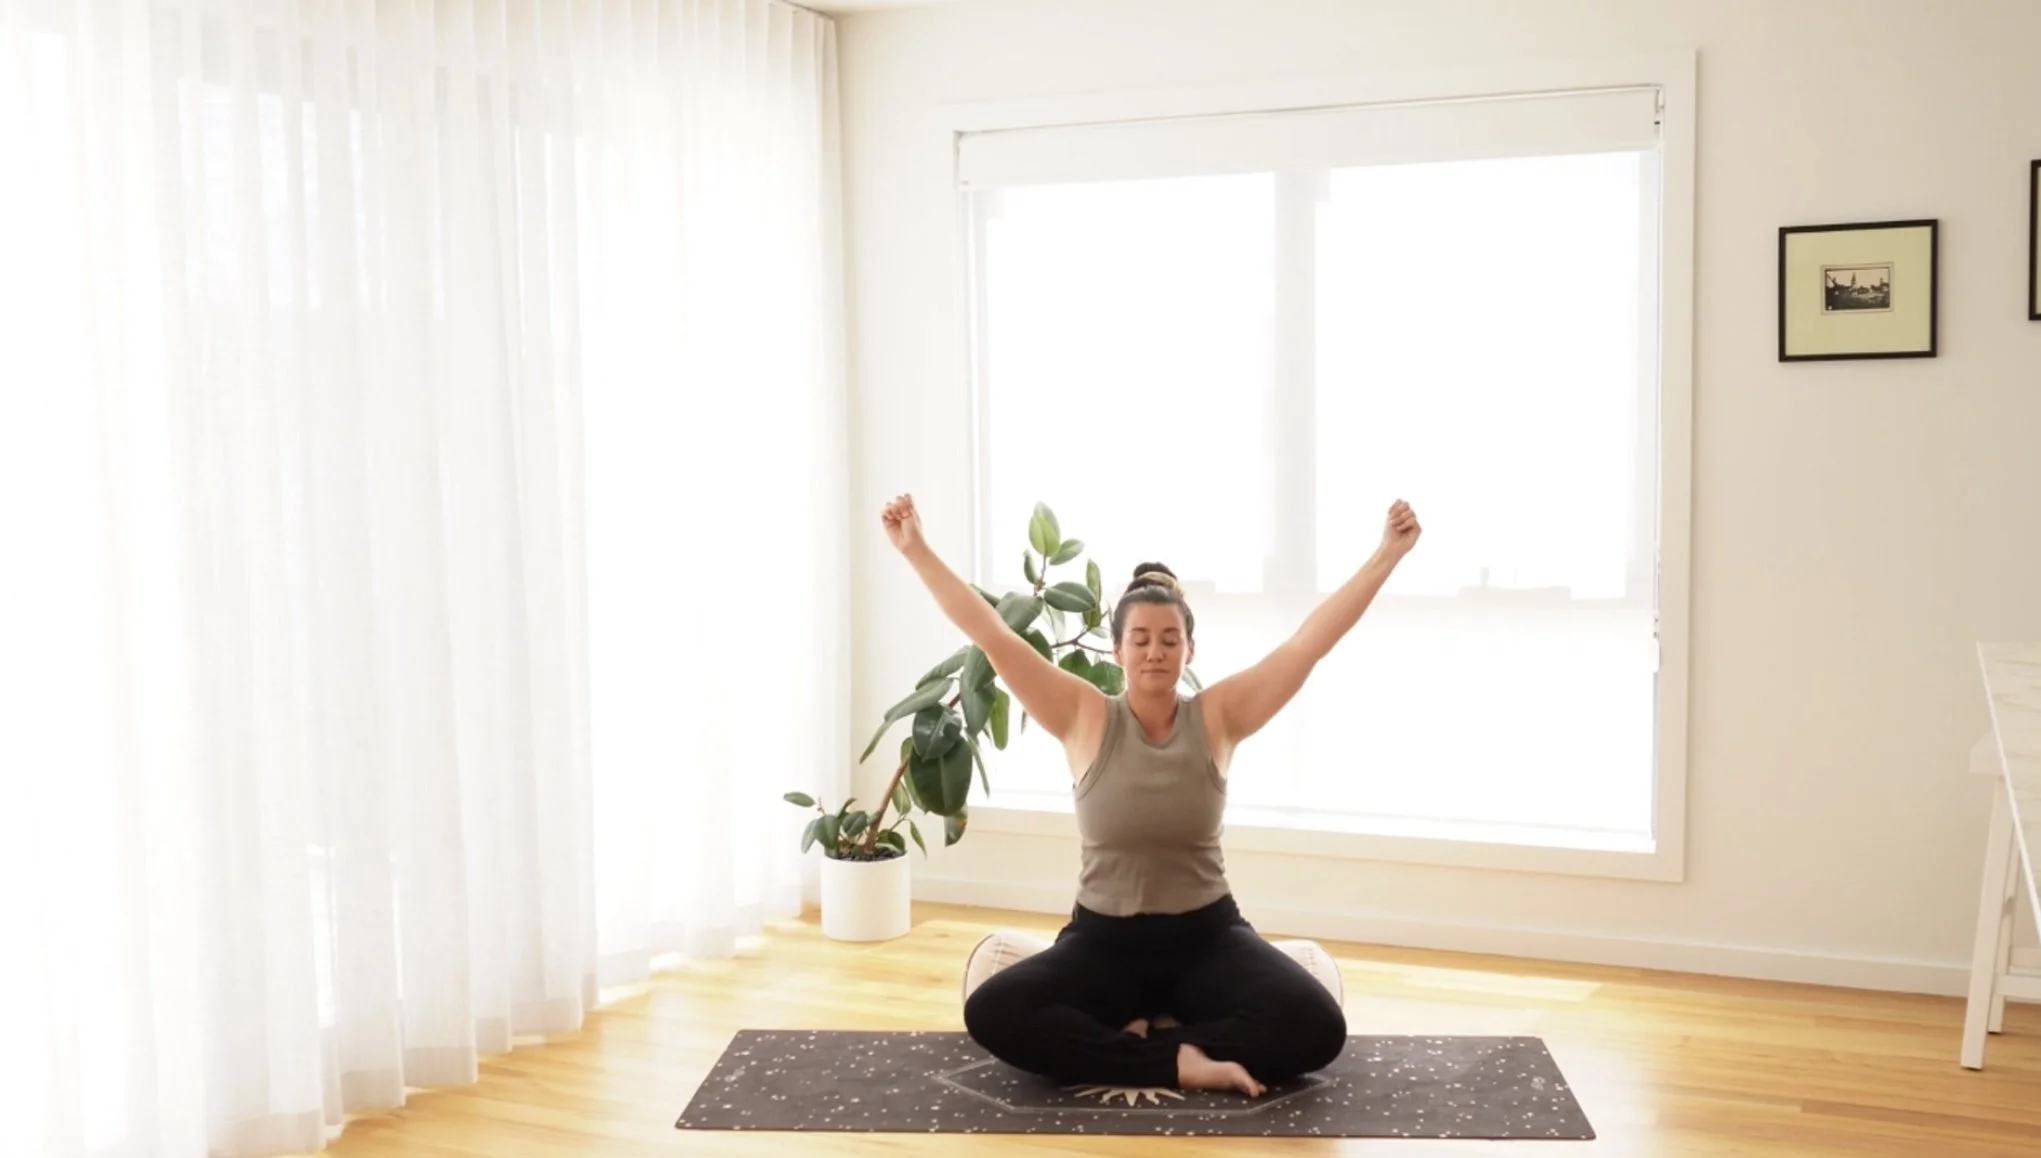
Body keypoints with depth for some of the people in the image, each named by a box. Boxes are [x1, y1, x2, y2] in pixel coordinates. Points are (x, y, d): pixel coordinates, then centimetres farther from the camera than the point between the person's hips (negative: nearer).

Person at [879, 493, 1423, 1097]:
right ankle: (1177, 1059, -19)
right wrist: (915, 550, -11)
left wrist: (1387, 555, -13)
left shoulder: (1218, 717, -3)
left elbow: (1312, 640, -8)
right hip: (1103, 940, 0)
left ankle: (1129, 1046, -12)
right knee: (991, 1013, -27)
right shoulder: (1085, 719, -5)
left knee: (1316, 1027, -26)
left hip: (1206, 937, 1)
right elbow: (991, 633, -8)